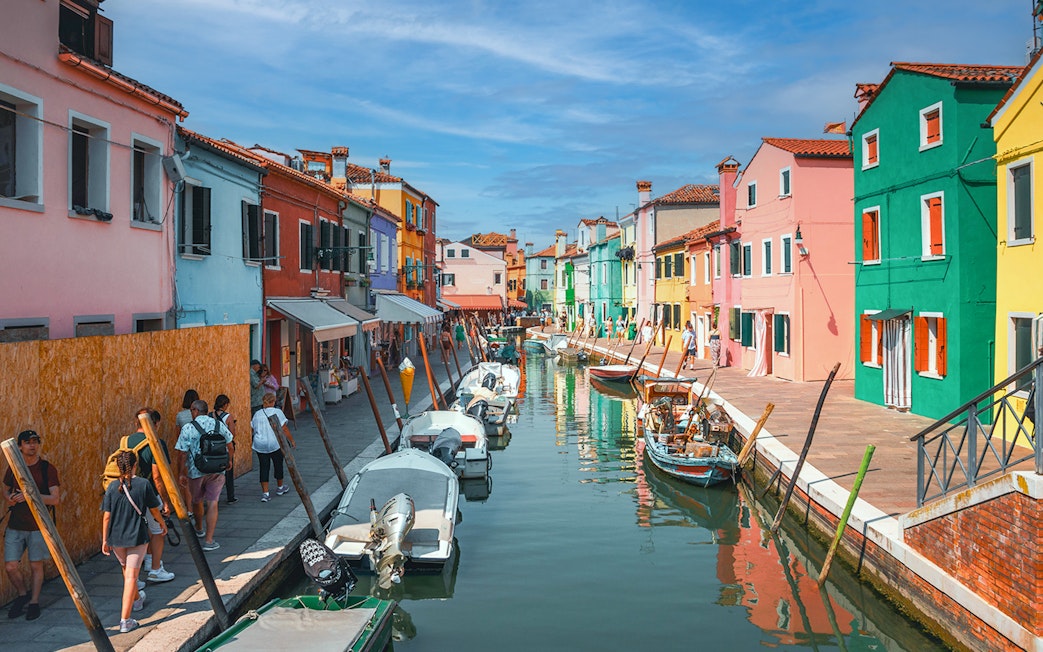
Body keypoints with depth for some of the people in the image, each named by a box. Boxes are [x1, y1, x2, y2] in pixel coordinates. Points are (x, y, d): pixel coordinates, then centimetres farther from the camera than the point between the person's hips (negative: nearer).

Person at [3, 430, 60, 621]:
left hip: (38, 525, -3)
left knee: (36, 565, 5)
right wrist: (10, 498, -3)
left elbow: (55, 499, -11)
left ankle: (34, 602, 21)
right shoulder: (13, 467, 4)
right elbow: (5, 490, 20)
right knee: (10, 566, 1)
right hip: (15, 525, 3)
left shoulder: (47, 468, -7)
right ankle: (23, 595, 27)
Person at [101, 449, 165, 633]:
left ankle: (137, 600, 48)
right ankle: (125, 620, -7)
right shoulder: (143, 484, -9)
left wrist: (105, 540, 8)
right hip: (137, 536, -3)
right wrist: (162, 523, 19)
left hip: (116, 538, 3)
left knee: (126, 569, 25)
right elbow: (154, 510, 0)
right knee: (131, 575, -1)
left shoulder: (112, 486, -4)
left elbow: (106, 516, -2)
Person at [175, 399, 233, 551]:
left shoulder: (187, 428, -9)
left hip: (196, 472, -1)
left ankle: (198, 529, 44)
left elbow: (182, 454, -10)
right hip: (217, 471, 1)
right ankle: (209, 540, -4)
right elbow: (230, 447, 7)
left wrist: (181, 474, -1)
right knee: (212, 503, 2)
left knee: (197, 501, 21)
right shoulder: (219, 425, 1)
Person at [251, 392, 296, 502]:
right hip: (276, 444, -3)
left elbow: (252, 429, 11)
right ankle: (280, 487, 31)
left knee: (264, 467, 6)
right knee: (278, 465, 15)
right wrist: (292, 441, 2)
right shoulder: (277, 412, -4)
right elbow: (284, 429, -7)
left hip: (260, 445, 3)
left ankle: (265, 493, 0)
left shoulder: (257, 414, 7)